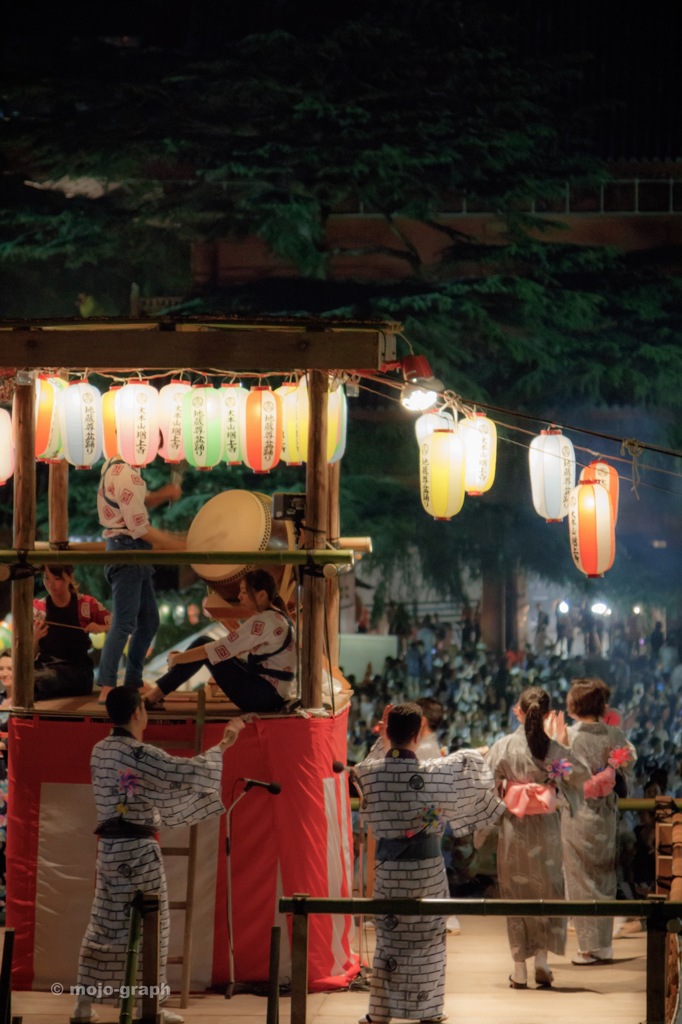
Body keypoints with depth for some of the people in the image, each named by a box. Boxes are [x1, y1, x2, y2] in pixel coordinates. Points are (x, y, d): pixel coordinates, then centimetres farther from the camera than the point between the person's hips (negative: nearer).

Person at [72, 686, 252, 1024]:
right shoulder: (141, 754, -17)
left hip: (109, 847, 7)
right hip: (138, 849, -7)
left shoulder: (100, 751, 8)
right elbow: (189, 772, -16)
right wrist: (222, 744, -1)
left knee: (102, 926, 11)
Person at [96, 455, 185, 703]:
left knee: (149, 621, 15)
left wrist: (162, 494, 1)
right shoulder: (125, 475, -19)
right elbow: (139, 529, -19)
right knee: (124, 624, -11)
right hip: (127, 551, -10)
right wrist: (181, 546, -11)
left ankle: (133, 683, 21)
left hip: (134, 553, 10)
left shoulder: (113, 466, 11)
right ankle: (107, 690, -13)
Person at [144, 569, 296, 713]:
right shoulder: (278, 617, 14)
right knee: (203, 643, 7)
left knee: (204, 644, -8)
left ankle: (153, 697, -5)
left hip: (266, 696, -10)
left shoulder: (264, 620, -17)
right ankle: (154, 695, 4)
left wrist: (176, 658, -8)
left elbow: (221, 649, -17)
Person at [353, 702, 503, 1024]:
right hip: (427, 866, -2)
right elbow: (469, 760, 3)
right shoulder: (433, 773, -15)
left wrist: (383, 740, 15)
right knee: (428, 937, 11)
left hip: (388, 867, 2)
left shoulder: (371, 772, -9)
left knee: (388, 936, 11)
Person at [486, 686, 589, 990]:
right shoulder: (555, 748, -7)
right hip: (546, 830, 0)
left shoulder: (503, 746, -9)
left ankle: (519, 968, 9)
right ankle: (542, 959, 7)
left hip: (513, 828, 0)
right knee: (548, 891, 14)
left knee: (515, 894, 8)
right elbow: (580, 775, 7)